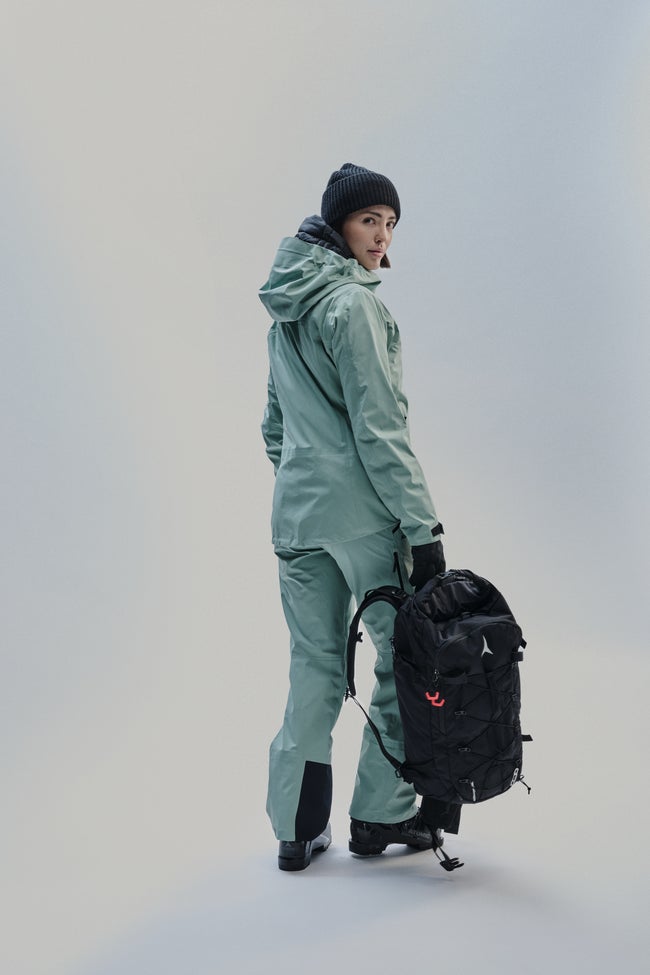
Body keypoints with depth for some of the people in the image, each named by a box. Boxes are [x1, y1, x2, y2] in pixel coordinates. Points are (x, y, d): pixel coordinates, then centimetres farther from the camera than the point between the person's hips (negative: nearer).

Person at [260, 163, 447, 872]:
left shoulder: (286, 311, 15)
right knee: (404, 653, 5)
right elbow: (380, 428, -16)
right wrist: (423, 526, -15)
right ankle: (380, 814, 14)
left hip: (294, 510, 8)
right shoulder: (352, 303, -11)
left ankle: (298, 827, 16)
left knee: (314, 665, 11)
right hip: (362, 511, -8)